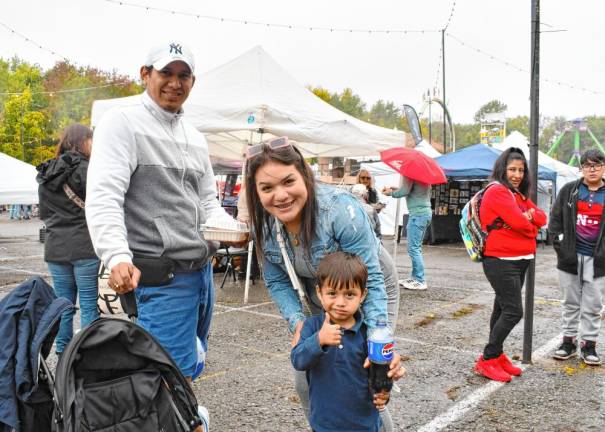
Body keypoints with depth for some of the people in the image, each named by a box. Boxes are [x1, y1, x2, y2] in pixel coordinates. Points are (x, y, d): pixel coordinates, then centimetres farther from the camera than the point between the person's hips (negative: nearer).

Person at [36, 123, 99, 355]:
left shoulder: (46, 174, 12)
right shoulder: (84, 169, -9)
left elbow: (43, 212, 18)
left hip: (55, 248, 6)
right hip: (84, 248, -6)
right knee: (88, 304, 1)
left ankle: (63, 353, 17)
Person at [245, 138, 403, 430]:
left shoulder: (340, 210, -34)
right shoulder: (262, 223, -16)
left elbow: (370, 280, -30)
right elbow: (277, 282, -6)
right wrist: (297, 323, -21)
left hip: (370, 288, -5)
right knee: (306, 383, 7)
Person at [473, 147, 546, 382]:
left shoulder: (518, 193, 17)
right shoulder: (497, 191, -13)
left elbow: (541, 218, 9)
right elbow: (519, 223, -21)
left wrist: (529, 215, -12)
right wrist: (531, 226, 0)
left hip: (519, 261, 9)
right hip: (501, 261, -9)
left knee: (503, 309, 14)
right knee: (513, 311, -12)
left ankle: (497, 356, 23)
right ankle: (486, 361, -4)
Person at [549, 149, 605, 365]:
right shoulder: (569, 190, 3)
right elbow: (555, 220, 5)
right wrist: (560, 246, -3)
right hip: (571, 258, 1)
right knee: (570, 303, 11)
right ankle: (568, 341, 23)